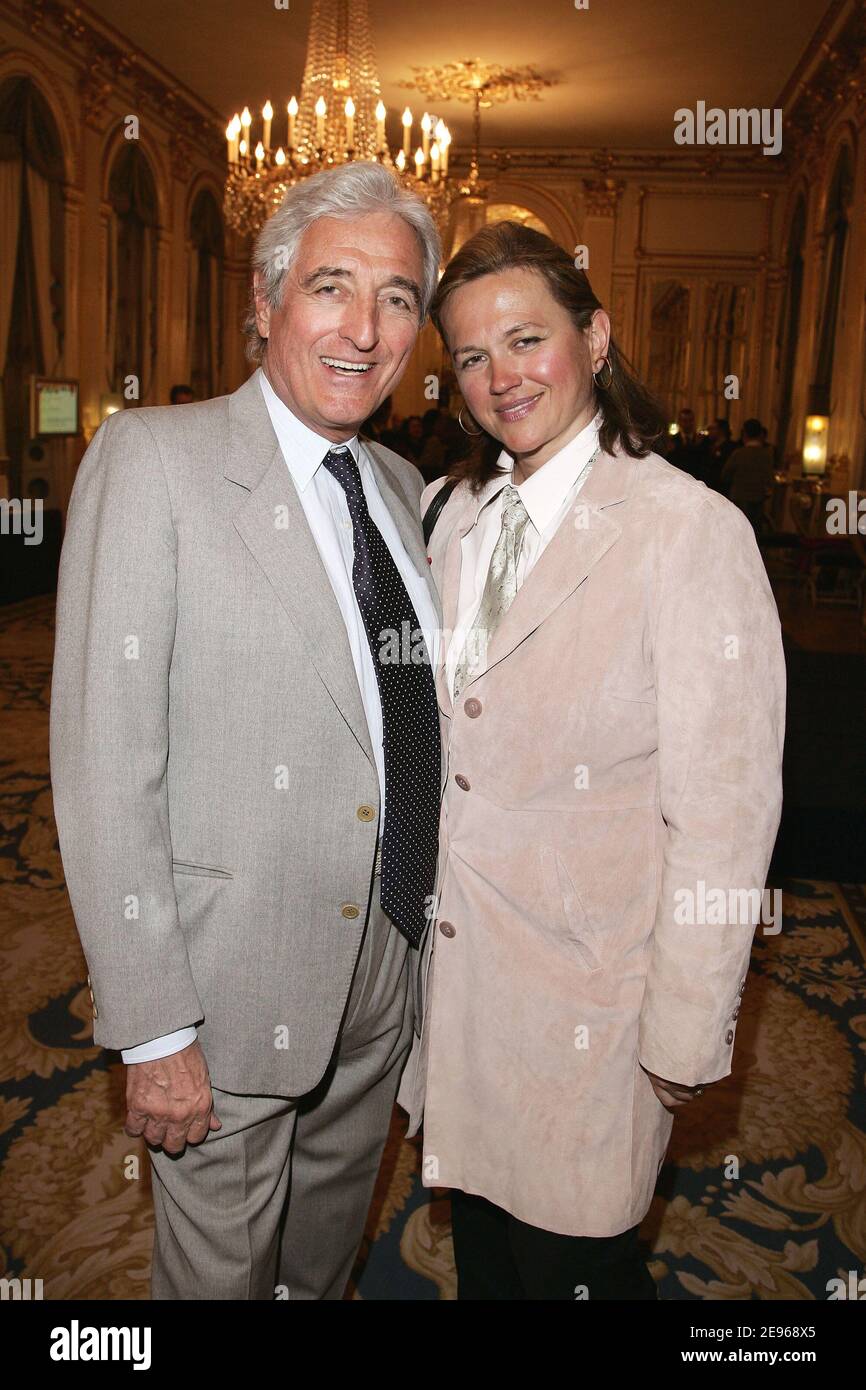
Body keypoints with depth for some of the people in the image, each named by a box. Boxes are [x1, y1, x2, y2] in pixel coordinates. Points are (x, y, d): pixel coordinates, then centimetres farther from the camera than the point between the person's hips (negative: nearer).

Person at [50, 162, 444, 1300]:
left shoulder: (401, 487, 7)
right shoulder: (154, 459, -14)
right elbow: (105, 764, -18)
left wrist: (424, 929, 9)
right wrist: (152, 1029, -18)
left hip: (387, 977, 6)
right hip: (233, 990, -5)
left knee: (329, 1251, 27)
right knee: (221, 1270, 18)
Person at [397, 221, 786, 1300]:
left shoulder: (693, 533, -17)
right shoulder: (448, 510, 3)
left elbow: (722, 817, -16)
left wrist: (687, 1037, -12)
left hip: (586, 991, -5)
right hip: (446, 958, 6)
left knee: (568, 1262, 14)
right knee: (481, 1244, 25)